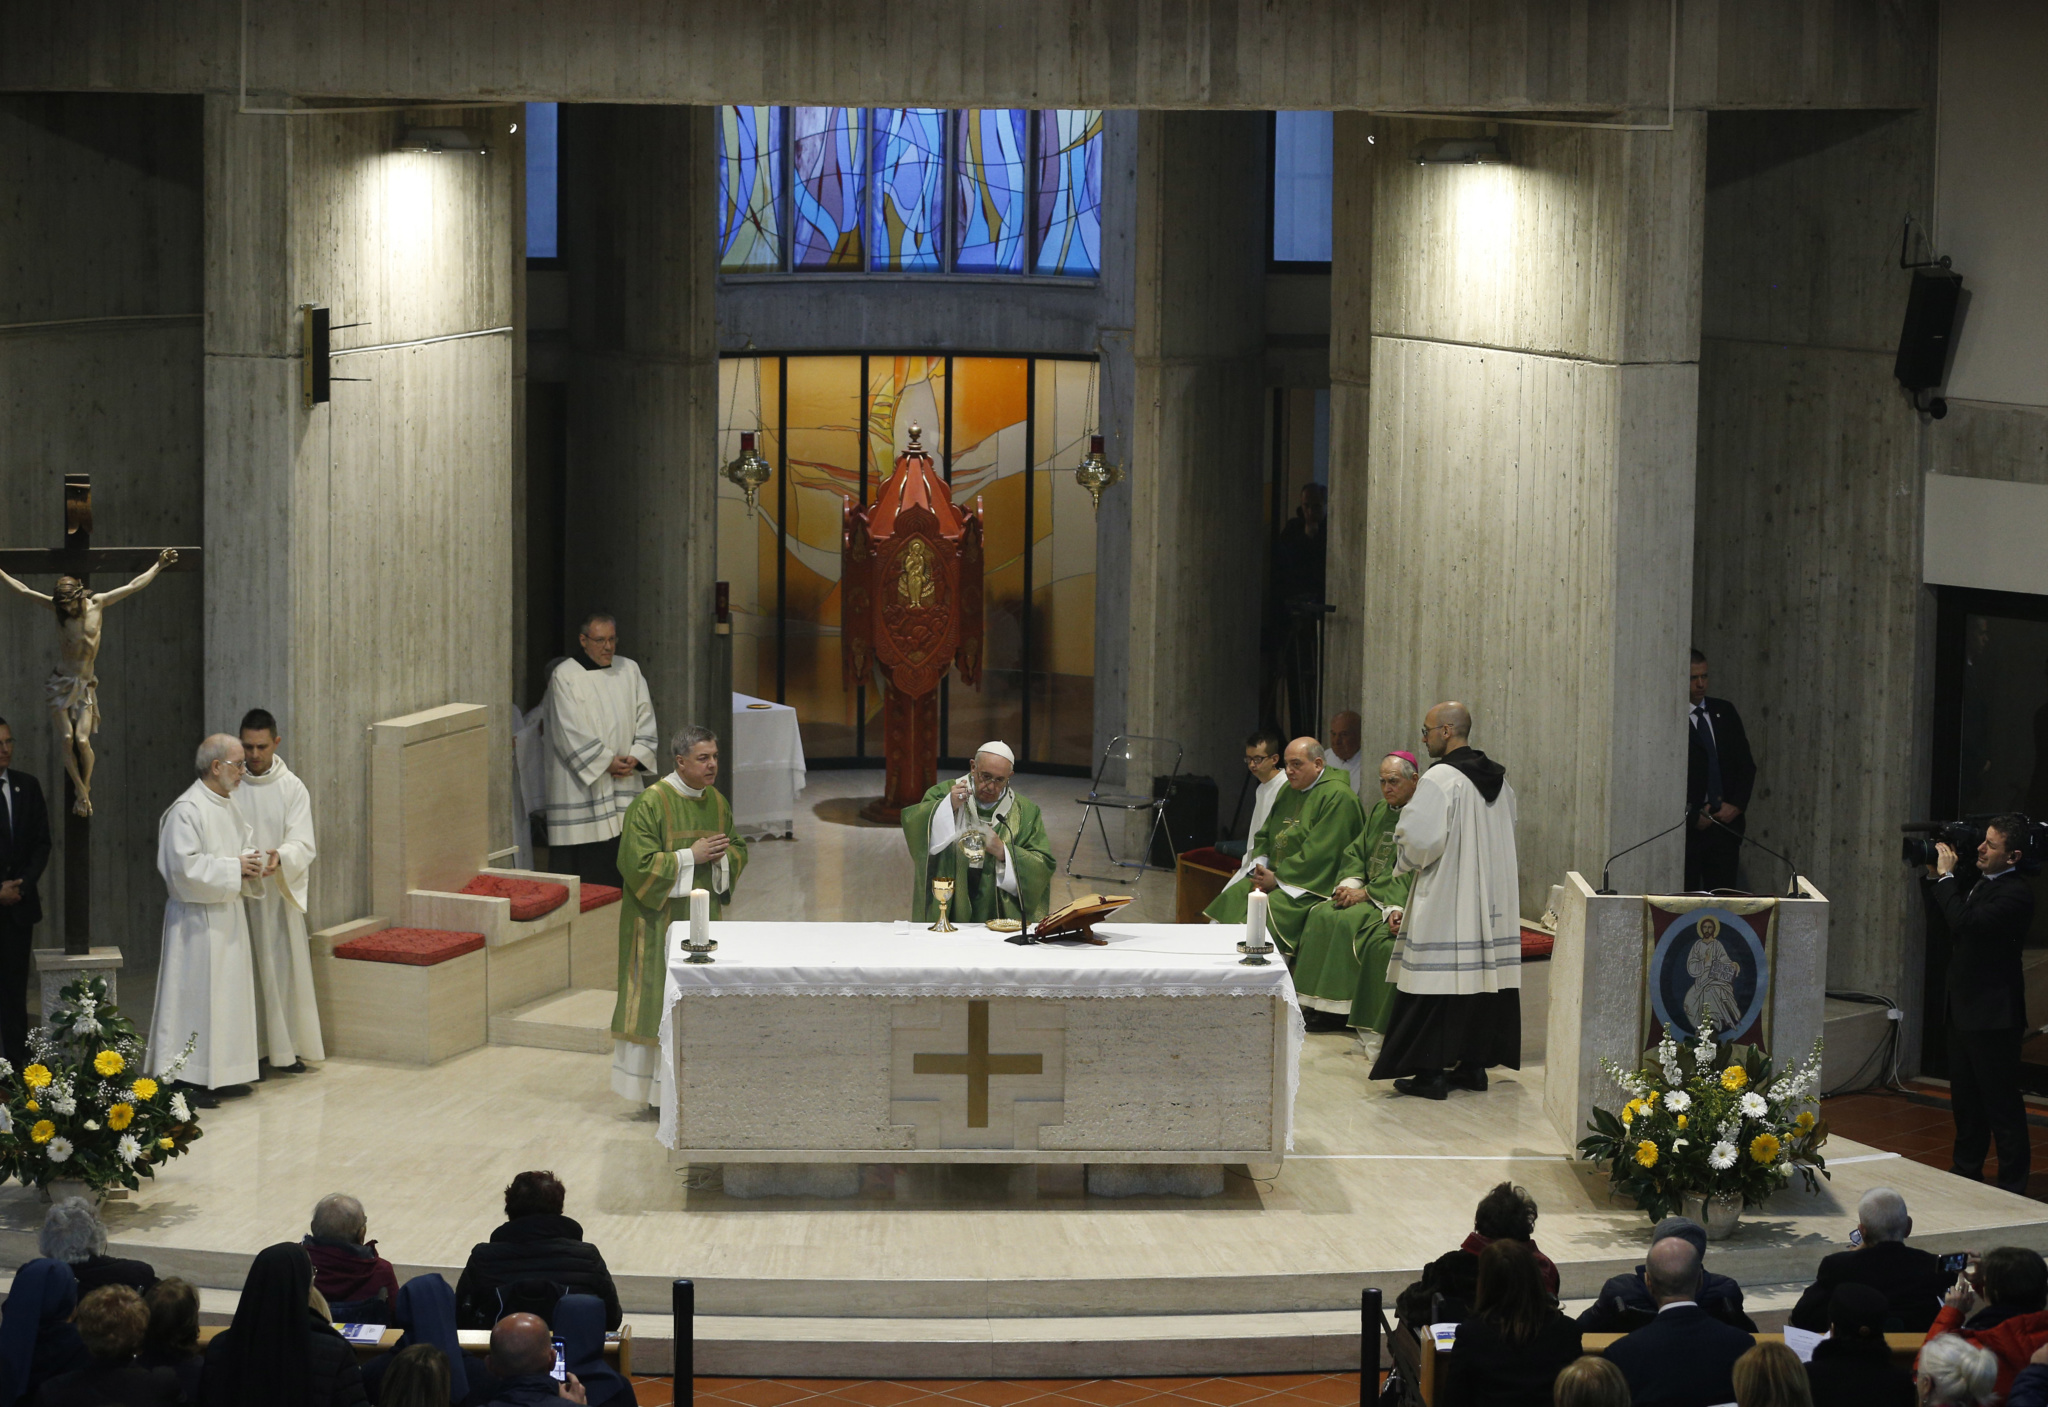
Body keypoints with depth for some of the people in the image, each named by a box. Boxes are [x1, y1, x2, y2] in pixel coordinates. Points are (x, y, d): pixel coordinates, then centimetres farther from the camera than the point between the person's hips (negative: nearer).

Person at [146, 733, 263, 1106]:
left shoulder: (227, 805, 12)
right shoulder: (187, 809, -17)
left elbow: (244, 843, 24)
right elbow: (185, 866, -23)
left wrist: (251, 862, 1)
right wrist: (234, 868, -18)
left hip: (228, 915, 9)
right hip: (198, 918, -9)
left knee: (229, 993, 12)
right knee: (195, 998, -6)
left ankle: (221, 1074, 20)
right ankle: (186, 1081, -2)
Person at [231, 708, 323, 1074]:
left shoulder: (291, 788, 0)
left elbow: (303, 844, -7)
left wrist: (279, 858, -29)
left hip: (279, 893, 0)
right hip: (236, 893, 0)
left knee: (282, 968, 2)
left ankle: (285, 1049, 10)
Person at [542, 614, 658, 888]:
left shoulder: (630, 671, 10)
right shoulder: (565, 677, -4)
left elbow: (645, 718, 9)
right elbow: (570, 732, -10)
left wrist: (636, 756, -7)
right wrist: (606, 762, -13)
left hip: (625, 783, 4)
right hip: (582, 786, -4)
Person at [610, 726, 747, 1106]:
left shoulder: (717, 801, 8)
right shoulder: (650, 804, -13)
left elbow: (739, 848, 16)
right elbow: (638, 863, -17)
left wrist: (721, 856, -7)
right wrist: (691, 856, -18)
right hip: (661, 917, -7)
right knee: (660, 1000, -3)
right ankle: (660, 1090, 3)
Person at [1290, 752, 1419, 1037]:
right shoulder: (1379, 811, 16)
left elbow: (1410, 875, -18)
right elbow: (1355, 853, 15)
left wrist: (1365, 894, -17)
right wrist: (1348, 883, -6)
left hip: (1402, 900, -8)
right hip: (1371, 893, 8)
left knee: (1350, 921, -28)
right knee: (1321, 915, -13)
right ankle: (1312, 1003, -13)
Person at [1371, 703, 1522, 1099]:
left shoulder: (1441, 779, -15)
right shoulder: (1499, 778, 9)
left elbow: (1419, 838, -19)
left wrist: (1407, 859, 1)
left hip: (1445, 898, -8)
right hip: (1492, 897, 8)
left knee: (1436, 979, -3)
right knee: (1480, 973, 11)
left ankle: (1429, 1072, -2)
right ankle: (1474, 1063, 16)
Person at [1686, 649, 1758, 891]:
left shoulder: (1725, 711, 13)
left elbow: (1746, 763, 14)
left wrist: (1736, 804, 0)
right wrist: (1693, 816, -11)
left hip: (1727, 823, 5)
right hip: (1688, 828, -4)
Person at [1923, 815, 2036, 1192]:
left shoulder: (2015, 894, -20)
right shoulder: (1982, 883, 10)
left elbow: (1965, 921, -30)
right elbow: (1946, 915, 23)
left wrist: (1946, 876, -21)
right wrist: (1934, 876, 9)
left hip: (1993, 1016, -10)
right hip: (1964, 1010, 10)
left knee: (2002, 1104, -3)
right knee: (1965, 1100, 20)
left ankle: (2013, 1186, 4)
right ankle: (1967, 1172, 32)